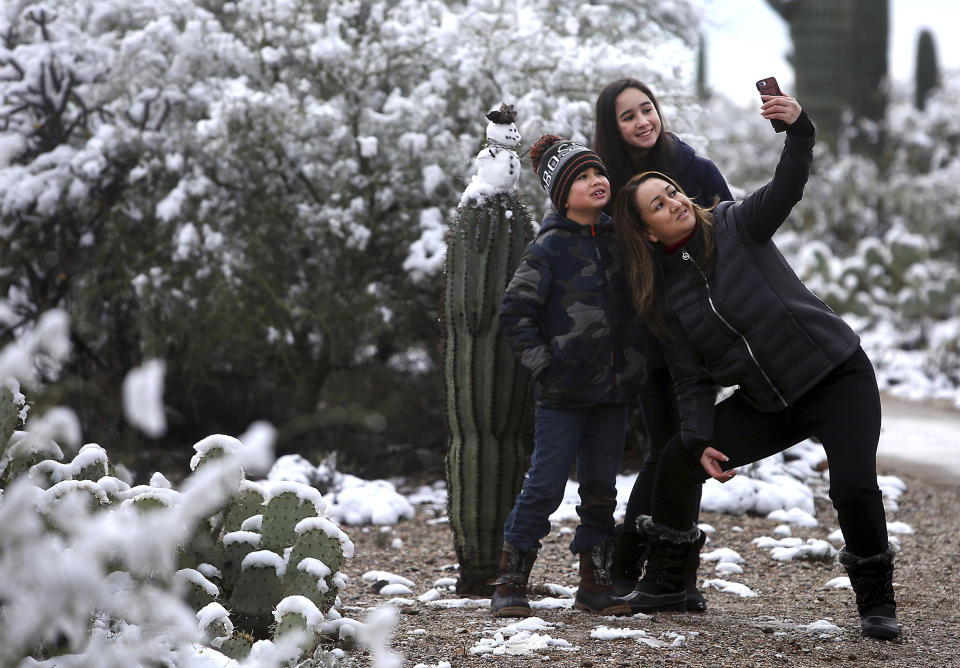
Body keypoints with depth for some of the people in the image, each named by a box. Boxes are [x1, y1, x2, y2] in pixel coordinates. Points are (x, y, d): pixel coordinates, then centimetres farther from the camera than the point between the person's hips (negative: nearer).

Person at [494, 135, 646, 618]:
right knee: (545, 486, -5)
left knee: (601, 487, 9)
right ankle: (510, 582, 4)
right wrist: (543, 364, -11)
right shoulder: (550, 248, -9)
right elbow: (514, 312, -8)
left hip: (612, 388, 5)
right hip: (563, 392, -5)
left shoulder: (618, 239, 9)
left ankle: (595, 583, 16)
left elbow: (633, 303, 23)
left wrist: (633, 365, 14)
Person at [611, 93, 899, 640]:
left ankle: (877, 604, -3)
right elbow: (692, 377, 5)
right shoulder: (666, 295, 5)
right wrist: (699, 441, -7)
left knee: (854, 487, -23)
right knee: (678, 461, 1)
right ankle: (663, 587, 16)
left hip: (837, 378, -5)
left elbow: (787, 187, -21)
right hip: (768, 402, 5)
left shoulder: (736, 226, -5)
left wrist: (799, 129, -39)